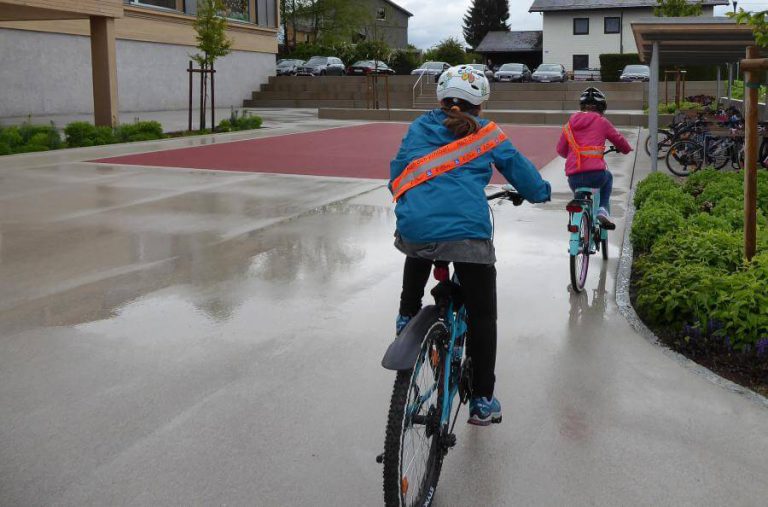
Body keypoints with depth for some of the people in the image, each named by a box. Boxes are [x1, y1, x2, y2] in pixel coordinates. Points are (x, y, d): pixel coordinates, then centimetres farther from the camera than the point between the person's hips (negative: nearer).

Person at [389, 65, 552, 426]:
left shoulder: (419, 128, 18)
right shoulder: (486, 133, 13)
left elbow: (397, 174, 22)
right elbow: (519, 169, 21)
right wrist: (541, 191, 42)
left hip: (414, 229, 3)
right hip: (468, 233, -2)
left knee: (418, 253, 41)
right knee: (482, 316, 12)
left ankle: (407, 318, 33)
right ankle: (482, 402, 15)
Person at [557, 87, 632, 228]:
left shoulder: (570, 123, 14)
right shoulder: (602, 122, 6)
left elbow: (561, 150, 17)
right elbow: (619, 140, 18)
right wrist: (627, 149, 41)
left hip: (573, 177, 3)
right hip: (595, 174, -3)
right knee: (608, 177, 33)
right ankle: (603, 210, 17)